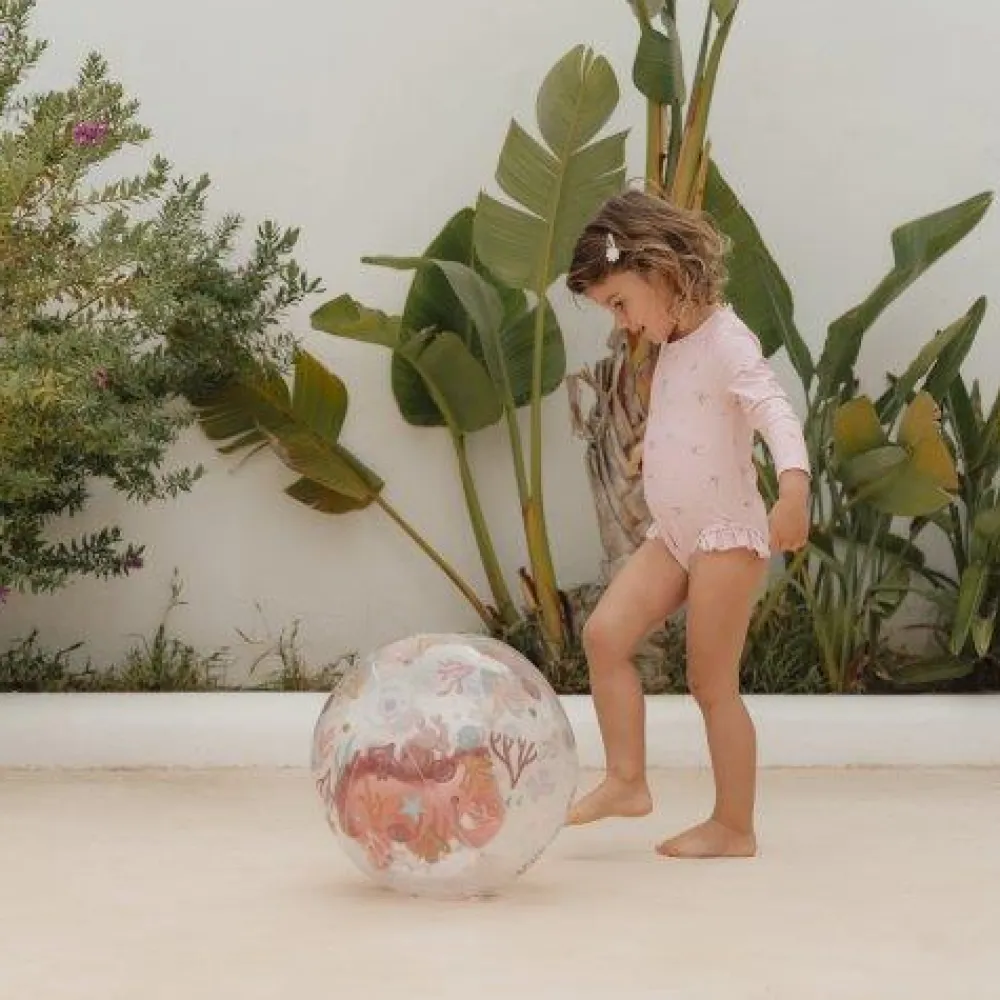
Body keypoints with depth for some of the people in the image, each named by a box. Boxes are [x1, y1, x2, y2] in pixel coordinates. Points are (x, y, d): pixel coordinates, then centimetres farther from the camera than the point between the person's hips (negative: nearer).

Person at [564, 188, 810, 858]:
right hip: (673, 536, 8)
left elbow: (774, 410, -31)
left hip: (729, 535, -8)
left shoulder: (726, 340, -16)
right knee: (605, 633, -6)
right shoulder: (675, 345, 13)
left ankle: (734, 827, 7)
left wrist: (794, 485, -46)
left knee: (713, 683, -3)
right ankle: (627, 780, 0)